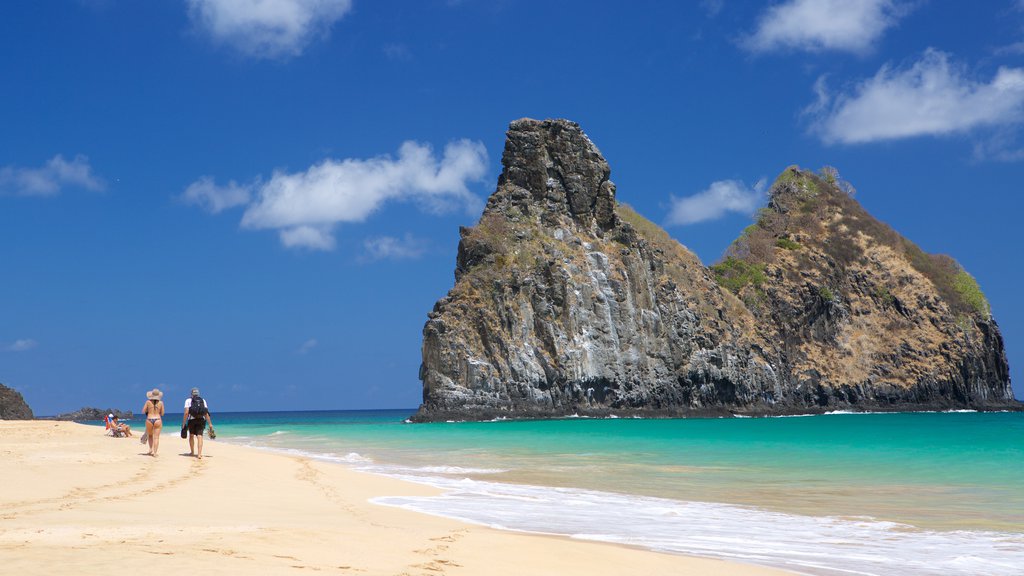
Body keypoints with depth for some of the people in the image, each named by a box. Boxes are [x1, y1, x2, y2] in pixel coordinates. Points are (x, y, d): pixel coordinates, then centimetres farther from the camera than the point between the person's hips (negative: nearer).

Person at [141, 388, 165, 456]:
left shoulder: (148, 402, -1)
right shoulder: (161, 402, 0)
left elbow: (143, 411, 5)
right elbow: (162, 413, 7)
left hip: (149, 420, 1)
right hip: (158, 420, 0)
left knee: (149, 435, 22)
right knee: (156, 437, -1)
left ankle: (151, 449, 12)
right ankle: (154, 452, -9)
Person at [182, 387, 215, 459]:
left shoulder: (188, 400, 6)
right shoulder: (203, 400, 13)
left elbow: (186, 412, -5)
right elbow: (206, 413, 5)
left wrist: (183, 423, -1)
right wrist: (210, 424, 7)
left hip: (192, 420, -1)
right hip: (201, 420, 1)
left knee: (191, 435, 19)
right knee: (199, 436, -6)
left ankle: (192, 452, 27)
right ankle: (199, 454, -19)